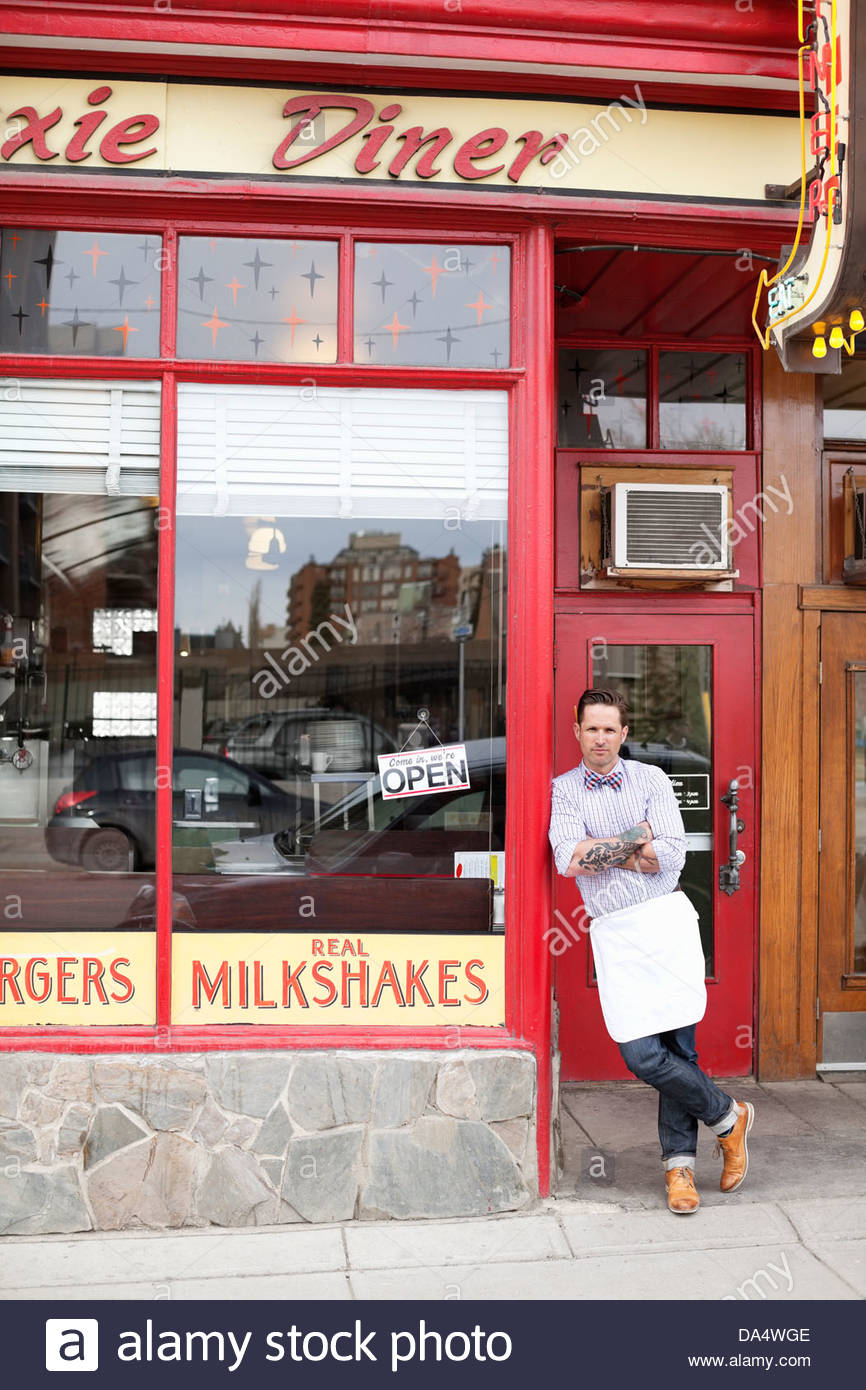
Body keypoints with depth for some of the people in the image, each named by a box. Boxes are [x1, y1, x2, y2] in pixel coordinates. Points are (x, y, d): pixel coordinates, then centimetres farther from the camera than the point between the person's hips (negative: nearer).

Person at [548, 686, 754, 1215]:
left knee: (679, 1046, -1)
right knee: (642, 1056, -8)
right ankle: (728, 1115, 15)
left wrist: (601, 851, -8)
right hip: (614, 933, 0)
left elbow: (673, 856, -4)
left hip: (667, 919, 0)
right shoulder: (564, 790, 9)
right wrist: (633, 844, -7)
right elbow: (567, 859, -7)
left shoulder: (650, 779, 8)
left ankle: (679, 1164, 18)